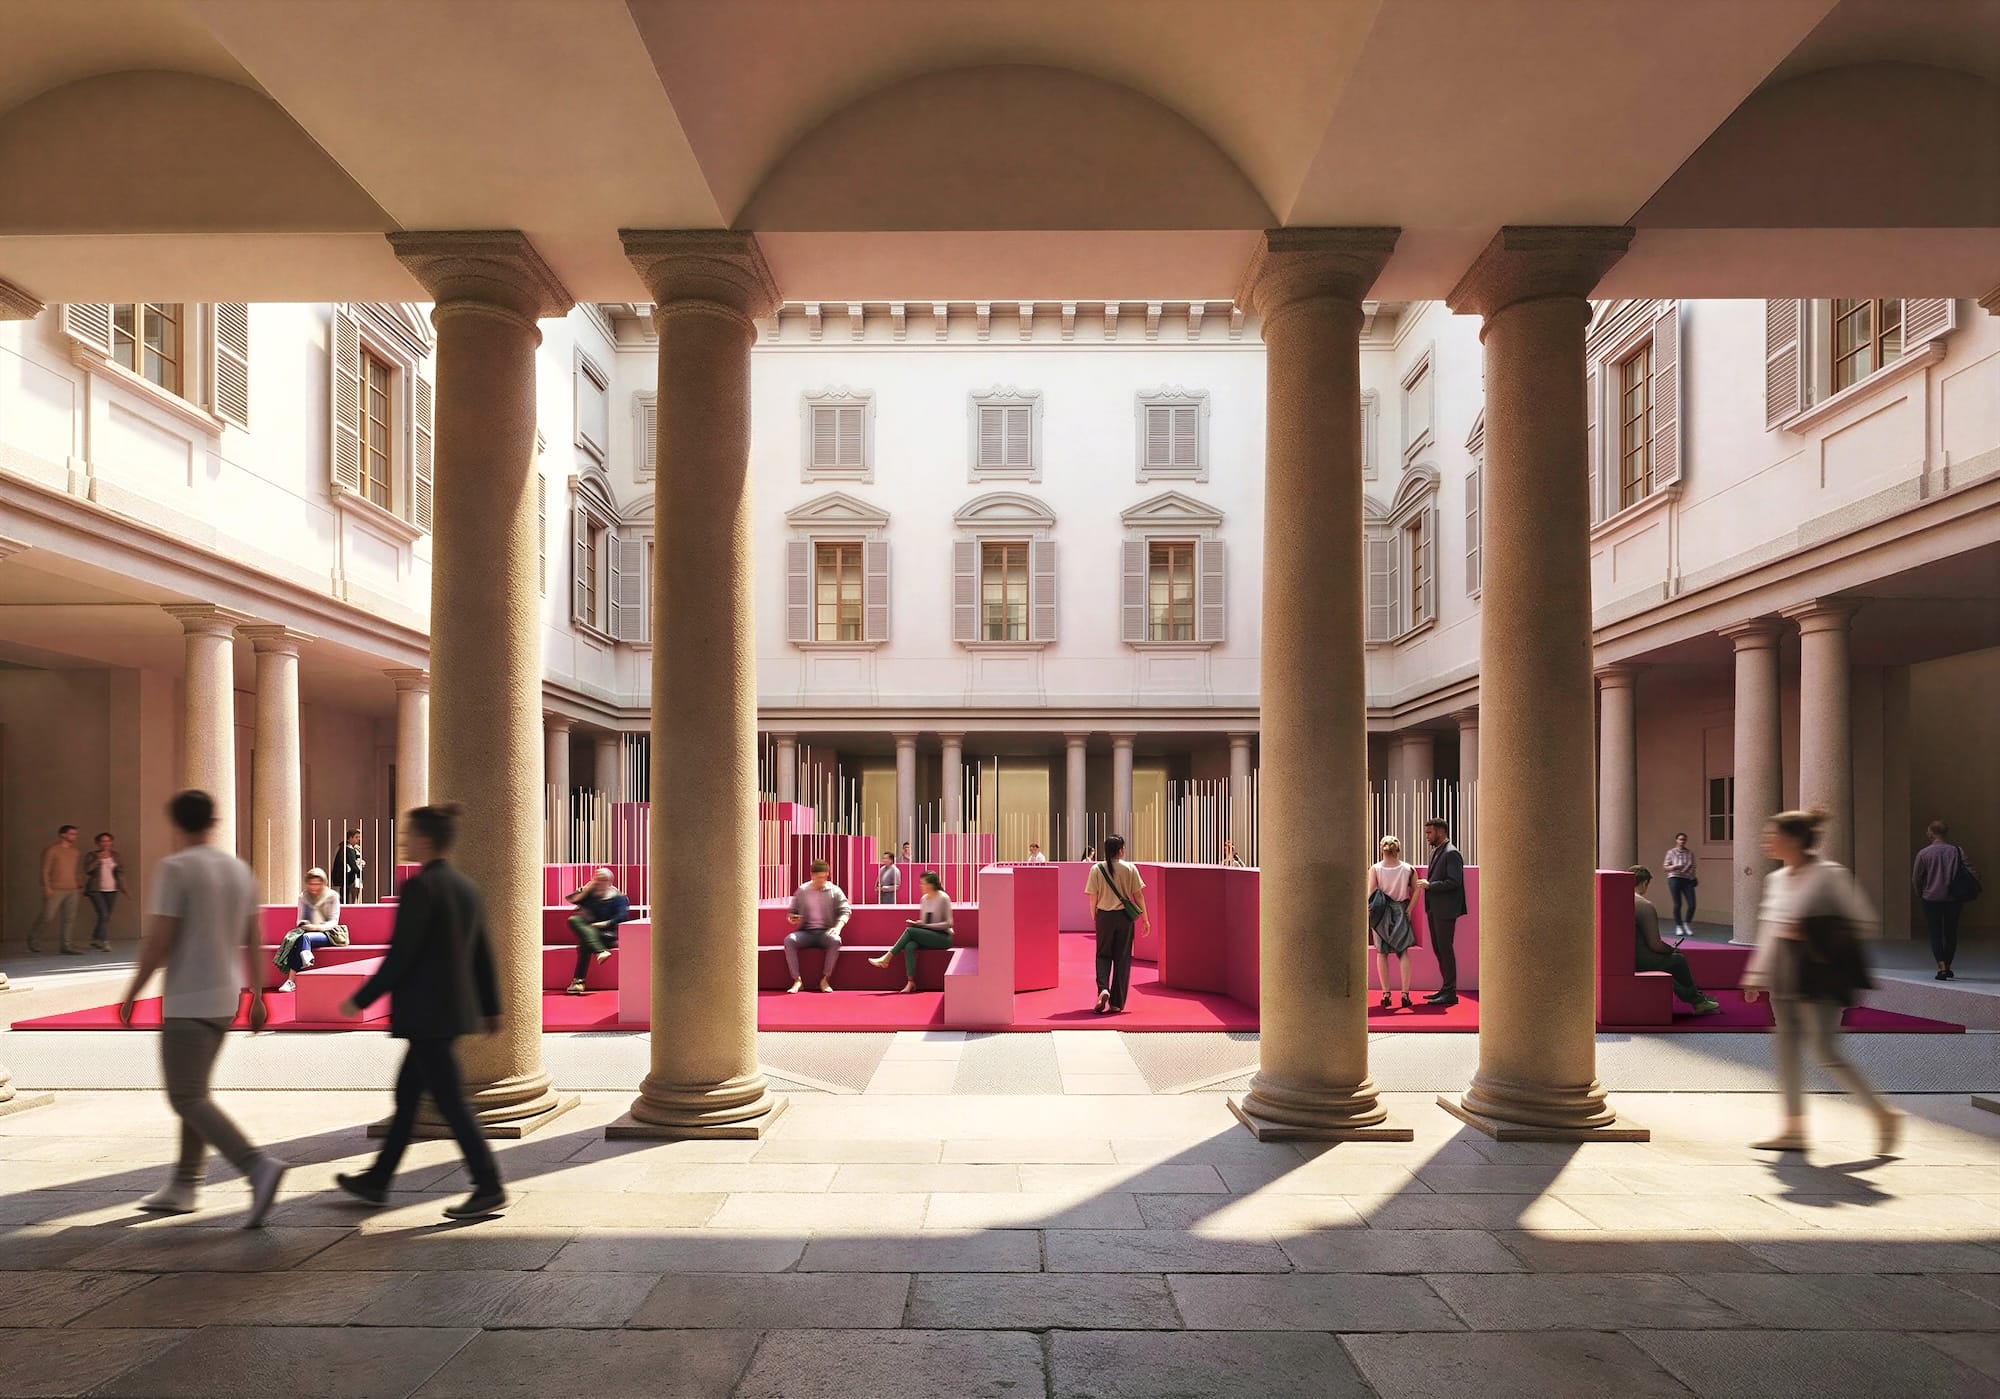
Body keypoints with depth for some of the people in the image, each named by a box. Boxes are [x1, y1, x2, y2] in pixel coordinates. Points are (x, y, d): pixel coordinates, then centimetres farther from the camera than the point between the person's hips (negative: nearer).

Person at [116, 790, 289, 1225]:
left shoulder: (175, 869, -12)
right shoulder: (240, 869, 9)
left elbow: (158, 941, -15)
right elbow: (254, 940, 12)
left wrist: (131, 994, -3)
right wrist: (257, 995, 17)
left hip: (187, 1002, -8)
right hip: (226, 1000, 8)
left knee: (188, 1099, -5)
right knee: (195, 1093, 18)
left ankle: (258, 1166, -20)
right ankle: (182, 1187, 24)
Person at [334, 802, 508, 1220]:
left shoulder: (419, 887, -15)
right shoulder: (467, 888, 10)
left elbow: (400, 955, -18)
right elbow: (483, 955, 13)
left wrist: (361, 999, -7)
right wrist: (490, 1009, 18)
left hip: (424, 1013, -9)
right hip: (453, 1009, 9)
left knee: (450, 1101, -4)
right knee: (406, 1095, 19)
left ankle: (489, 1188, -2)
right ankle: (377, 1182, 32)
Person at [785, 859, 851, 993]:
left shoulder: (834, 890, 4)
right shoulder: (802, 890, 9)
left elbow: (844, 911, -1)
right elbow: (792, 911, 16)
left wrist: (838, 927, -20)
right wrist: (791, 918, -9)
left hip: (825, 932, -1)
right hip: (806, 932, 1)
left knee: (836, 940, -36)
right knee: (789, 940, -31)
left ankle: (825, 980, -23)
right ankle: (797, 980, -24)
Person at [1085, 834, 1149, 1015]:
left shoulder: (1096, 869, -4)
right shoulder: (1129, 869, -4)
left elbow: (1093, 898, -2)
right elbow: (1138, 895, -2)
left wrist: (1094, 917, 12)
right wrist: (1145, 919, 6)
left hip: (1104, 916, 0)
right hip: (1124, 917, 0)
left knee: (1103, 955, 15)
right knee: (1122, 958, 9)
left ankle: (1103, 989, -10)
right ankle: (1116, 1003, 10)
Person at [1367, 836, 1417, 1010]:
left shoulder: (1375, 869, -7)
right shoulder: (1408, 869, -2)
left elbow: (1370, 893, -12)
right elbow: (1416, 890, -3)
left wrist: (1367, 911, -4)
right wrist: (1409, 909, 2)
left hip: (1380, 912, -1)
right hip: (1400, 911, 1)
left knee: (1382, 953, 8)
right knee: (1403, 952, 7)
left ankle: (1386, 994, 7)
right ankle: (1405, 994, 2)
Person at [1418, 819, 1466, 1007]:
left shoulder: (1451, 853, -14)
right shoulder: (1436, 852, 17)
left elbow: (1454, 881, -21)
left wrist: (1429, 885, -18)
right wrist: (1427, 884, 8)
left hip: (1446, 910, -10)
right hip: (1434, 909, 10)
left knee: (1445, 949, -6)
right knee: (1438, 949, 14)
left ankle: (1450, 993, -1)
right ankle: (1445, 989, 22)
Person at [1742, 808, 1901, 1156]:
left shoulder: (1829, 875, -11)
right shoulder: (1776, 879, 10)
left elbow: (1863, 918, -10)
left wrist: (1811, 932, -18)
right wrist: (1756, 975, 17)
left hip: (1820, 974, -7)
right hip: (1785, 974, 8)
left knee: (1826, 1052, -6)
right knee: (1786, 1049, 6)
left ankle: (1884, 1114, 12)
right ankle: (1794, 1129, 12)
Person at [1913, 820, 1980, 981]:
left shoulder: (1923, 853, -6)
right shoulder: (1956, 851, -3)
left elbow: (1915, 879, -2)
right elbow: (1972, 872, -6)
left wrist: (1920, 895, 14)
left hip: (1930, 899, -2)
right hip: (1953, 900, 2)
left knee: (1935, 933, 3)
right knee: (1951, 933, 15)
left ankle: (1941, 967, -13)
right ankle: (1948, 969, 22)